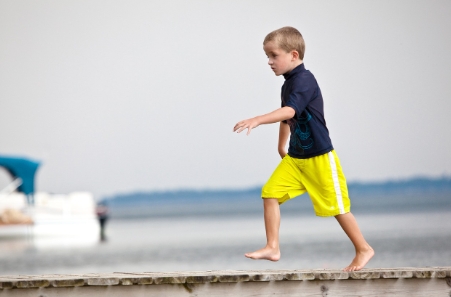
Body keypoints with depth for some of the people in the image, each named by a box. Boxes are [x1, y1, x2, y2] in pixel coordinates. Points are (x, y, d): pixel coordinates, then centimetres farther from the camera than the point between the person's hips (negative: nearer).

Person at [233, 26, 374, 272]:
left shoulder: (304, 80, -20)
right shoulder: (288, 84, 9)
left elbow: (289, 111, -36)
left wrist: (257, 120, -45)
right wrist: (281, 145, 33)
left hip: (319, 158, -9)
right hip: (295, 157, 9)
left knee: (336, 205, 0)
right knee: (270, 192, -3)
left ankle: (363, 249, 15)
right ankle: (272, 248, 1)